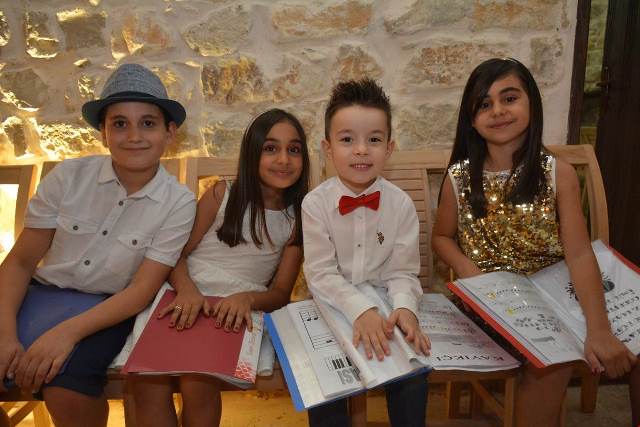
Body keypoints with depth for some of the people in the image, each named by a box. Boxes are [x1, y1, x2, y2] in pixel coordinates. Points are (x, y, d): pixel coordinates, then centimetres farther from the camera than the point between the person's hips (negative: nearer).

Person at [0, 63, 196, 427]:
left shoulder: (178, 203, -12)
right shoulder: (69, 176, -8)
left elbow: (143, 289, -13)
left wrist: (68, 331, -24)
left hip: (107, 310, -1)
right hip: (40, 293, 2)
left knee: (66, 390, -25)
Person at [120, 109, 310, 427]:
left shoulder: (297, 220, 7)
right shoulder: (222, 195, 4)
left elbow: (281, 293, 4)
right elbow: (178, 255, 3)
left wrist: (248, 298, -18)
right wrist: (187, 290, -19)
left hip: (239, 309, 0)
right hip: (185, 296, 0)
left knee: (198, 381, -27)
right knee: (147, 379, -26)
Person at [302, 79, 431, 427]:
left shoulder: (401, 205, -8)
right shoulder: (315, 203, -13)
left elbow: (402, 273, -6)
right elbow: (321, 275, -15)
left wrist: (404, 308, -27)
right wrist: (361, 311, -30)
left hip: (383, 308, 1)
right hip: (334, 307, -1)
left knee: (413, 378, -15)